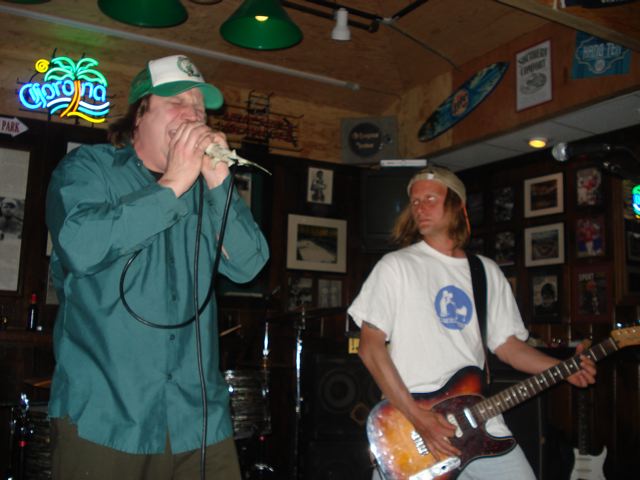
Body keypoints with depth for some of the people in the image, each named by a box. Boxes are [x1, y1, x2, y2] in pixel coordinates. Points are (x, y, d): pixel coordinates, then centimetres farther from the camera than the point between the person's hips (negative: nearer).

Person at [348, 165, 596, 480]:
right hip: (408, 425, -3)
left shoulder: (487, 272, 12)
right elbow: (370, 346, -7)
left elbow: (508, 344, 15)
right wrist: (416, 416, -14)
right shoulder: (396, 266, -2)